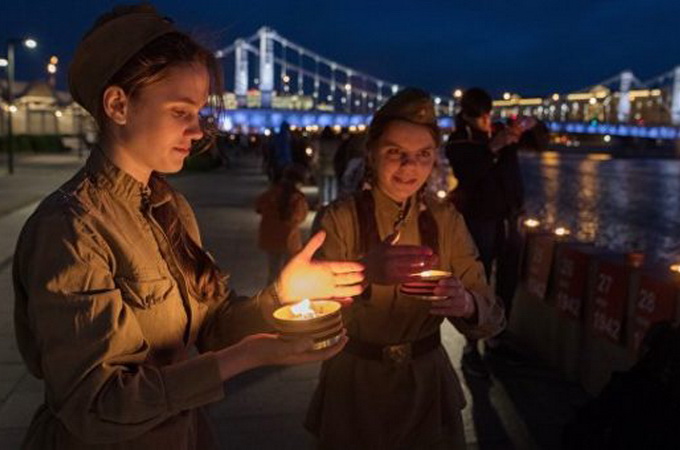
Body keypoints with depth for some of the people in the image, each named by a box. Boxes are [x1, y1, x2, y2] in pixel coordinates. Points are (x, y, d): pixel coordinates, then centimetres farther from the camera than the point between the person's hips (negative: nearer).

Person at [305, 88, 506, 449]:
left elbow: (492, 319, -10)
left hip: (427, 383, 2)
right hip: (354, 386, -2)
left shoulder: (446, 220, -5)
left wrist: (466, 304, -33)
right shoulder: (341, 218, -13)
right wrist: (362, 272, -46)